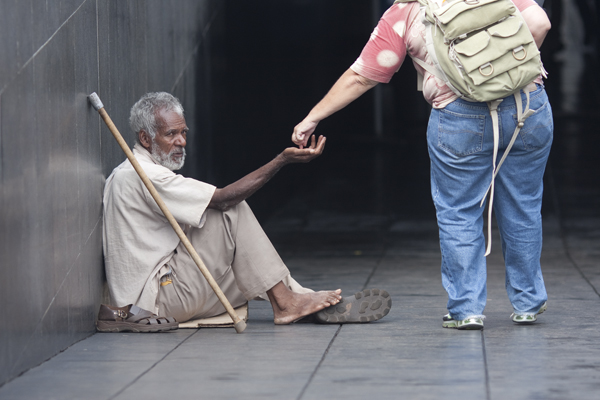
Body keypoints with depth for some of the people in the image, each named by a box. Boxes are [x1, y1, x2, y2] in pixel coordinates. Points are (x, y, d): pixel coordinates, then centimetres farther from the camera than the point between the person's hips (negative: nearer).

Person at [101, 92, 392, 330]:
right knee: (233, 212, -10)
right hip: (153, 298, -10)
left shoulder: (126, 175, 19)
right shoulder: (144, 176, -15)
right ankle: (284, 303, -9)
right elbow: (223, 198, -19)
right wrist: (282, 160, -18)